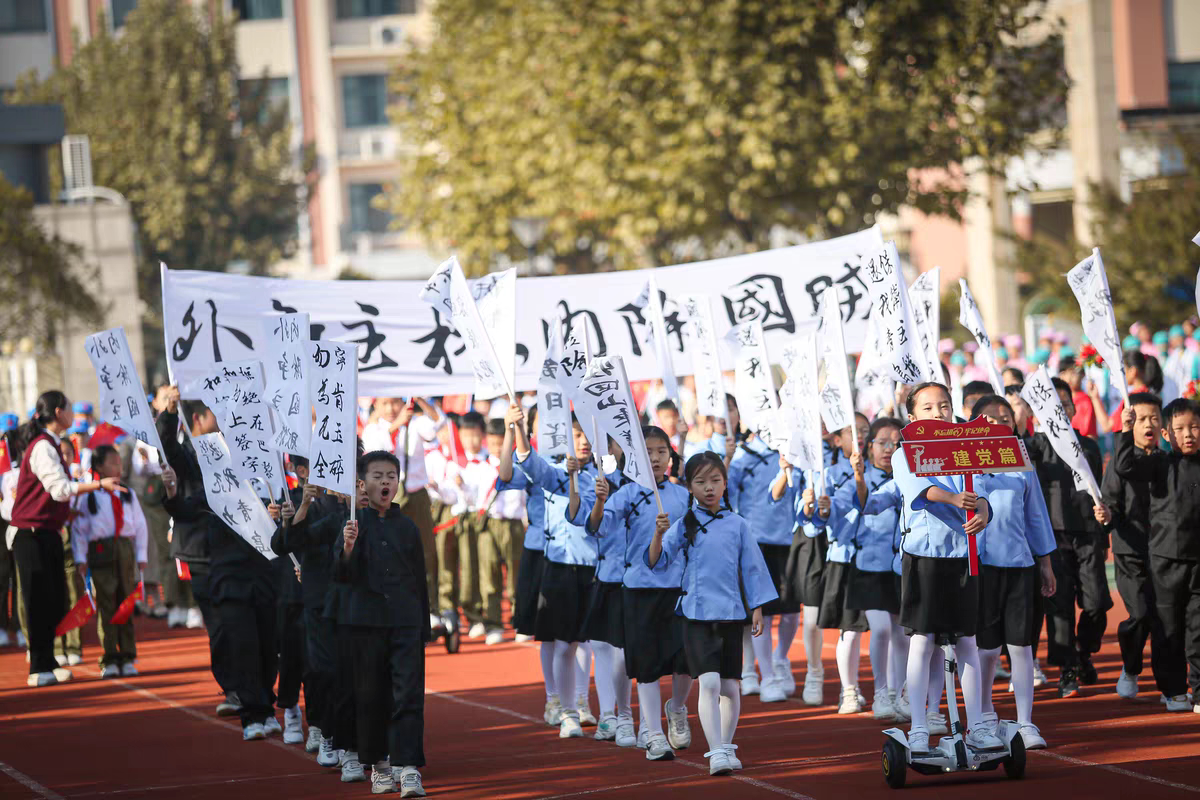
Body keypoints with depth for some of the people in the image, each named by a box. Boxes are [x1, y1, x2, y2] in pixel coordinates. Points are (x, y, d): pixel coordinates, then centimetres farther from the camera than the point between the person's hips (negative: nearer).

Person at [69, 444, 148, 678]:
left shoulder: (127, 494, 12)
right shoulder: (86, 496, 0)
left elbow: (140, 525, 14)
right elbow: (78, 528, 1)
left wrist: (141, 555, 9)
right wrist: (81, 558, -4)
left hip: (126, 550, 4)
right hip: (100, 551, -3)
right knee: (105, 605, -3)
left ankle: (127, 658, 10)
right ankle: (109, 660, 0)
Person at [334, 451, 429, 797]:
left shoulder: (407, 527, 6)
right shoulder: (355, 525, 0)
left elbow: (420, 580, 12)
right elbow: (341, 574, -8)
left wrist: (424, 629, 11)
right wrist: (347, 550, -29)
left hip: (405, 623, 1)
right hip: (365, 621, -1)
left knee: (409, 694, -9)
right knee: (371, 695, 7)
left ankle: (408, 768, -14)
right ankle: (379, 764, 20)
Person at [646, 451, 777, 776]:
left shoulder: (737, 525, 5)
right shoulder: (683, 525, 0)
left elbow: (752, 568, 10)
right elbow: (657, 562, -8)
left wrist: (757, 609, 6)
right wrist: (659, 535, -26)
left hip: (731, 614, 2)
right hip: (697, 614, -2)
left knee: (730, 687, 9)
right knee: (708, 682, -14)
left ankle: (726, 747, 24)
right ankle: (716, 753, -17)